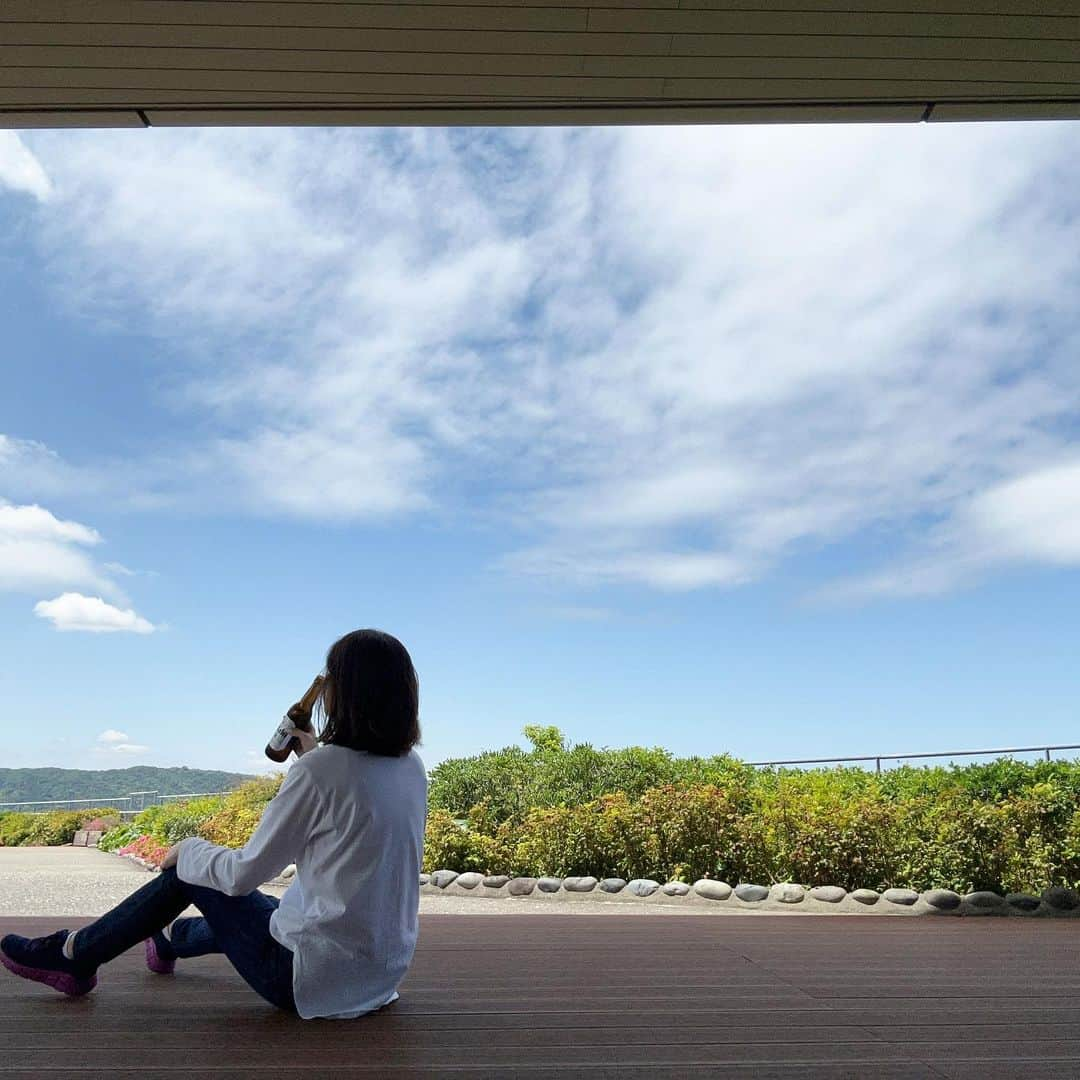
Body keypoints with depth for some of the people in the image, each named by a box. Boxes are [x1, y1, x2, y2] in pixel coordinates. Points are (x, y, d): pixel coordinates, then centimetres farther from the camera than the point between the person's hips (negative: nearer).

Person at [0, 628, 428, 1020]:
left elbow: (246, 872, -13)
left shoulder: (320, 768, -22)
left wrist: (188, 850, 5)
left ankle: (73, 954, 30)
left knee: (187, 872, 12)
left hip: (315, 980, -6)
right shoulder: (411, 766, -2)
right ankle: (169, 937, 60)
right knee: (245, 904, 31)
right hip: (381, 974, 7)